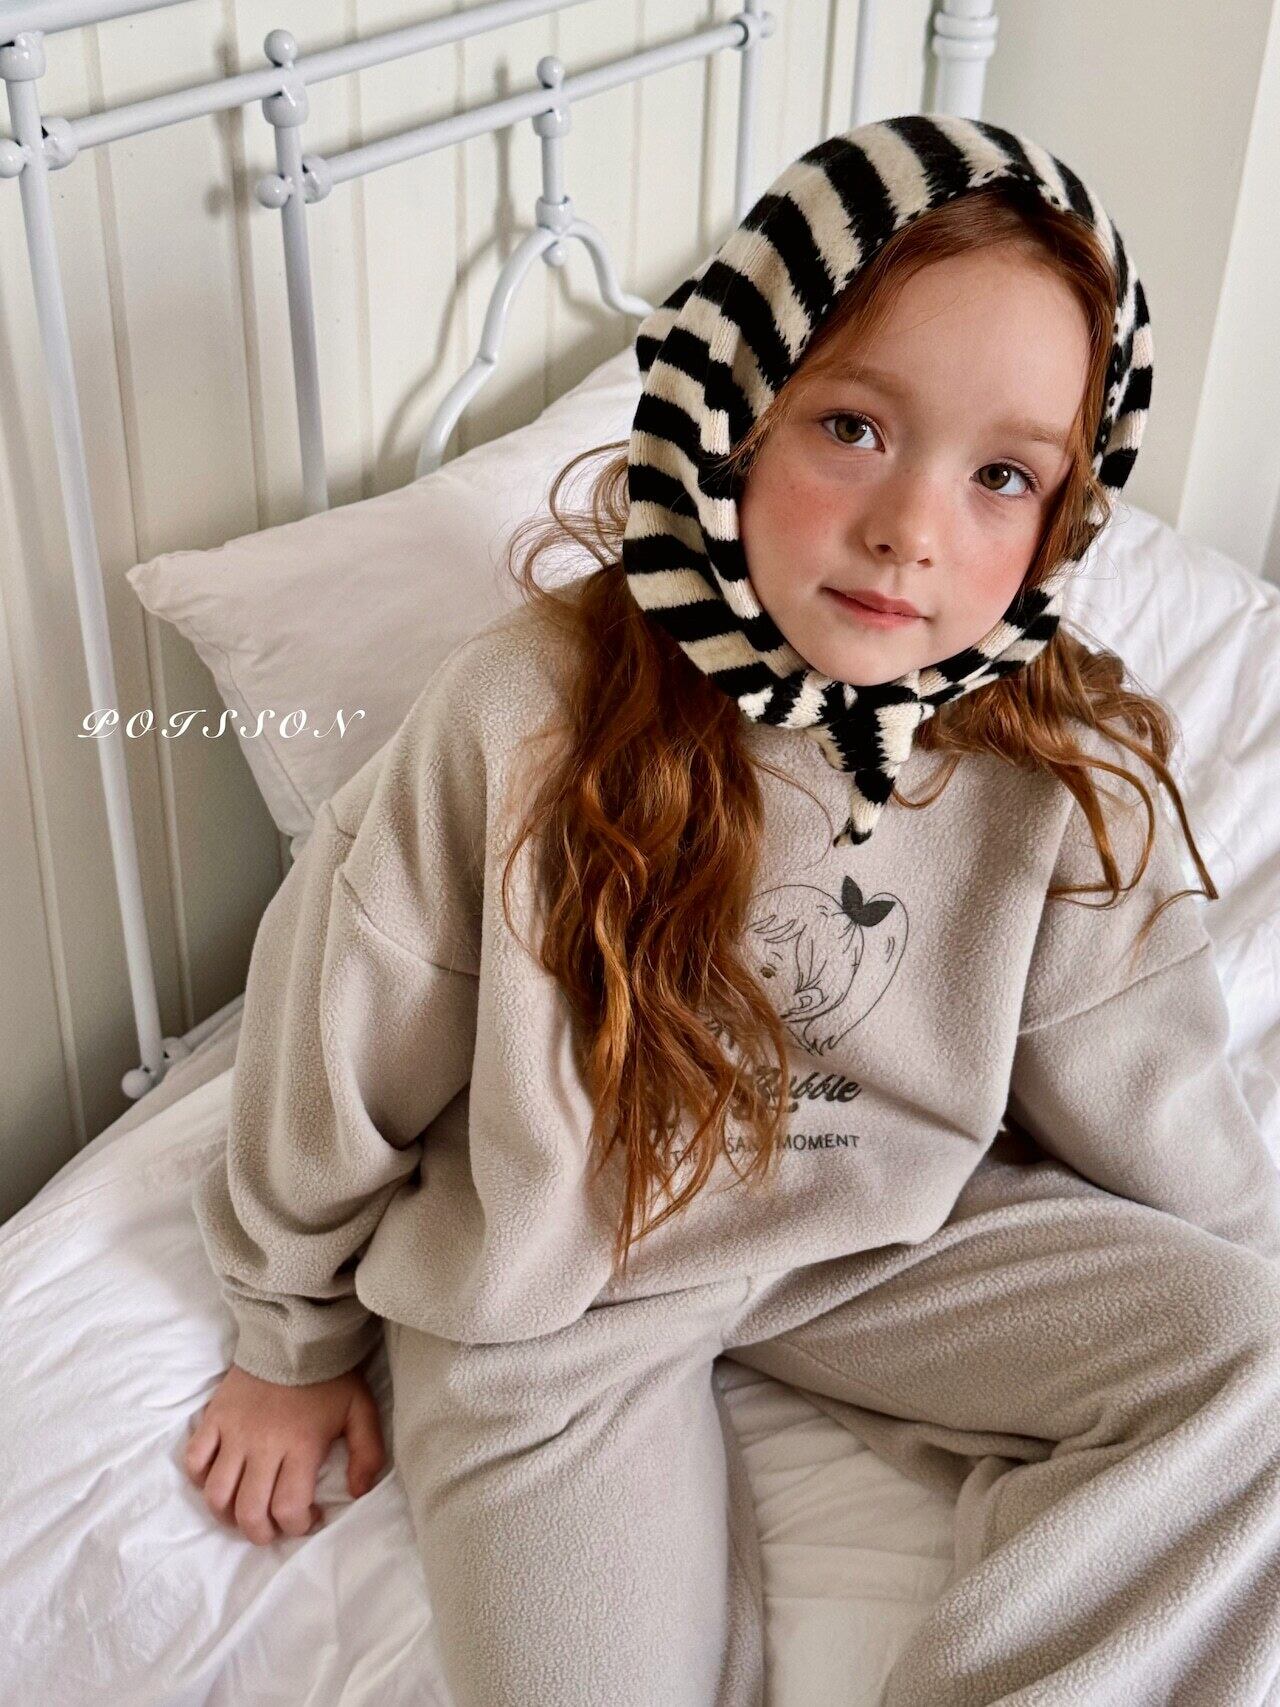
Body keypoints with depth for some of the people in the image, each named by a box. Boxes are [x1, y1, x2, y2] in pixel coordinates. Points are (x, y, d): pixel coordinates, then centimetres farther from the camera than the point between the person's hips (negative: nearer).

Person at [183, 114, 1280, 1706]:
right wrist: (294, 1348, 5)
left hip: (896, 1226, 3)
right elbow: (336, 1044, -9)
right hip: (557, 1288, -2)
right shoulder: (523, 715, -24)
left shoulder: (1062, 776, -15)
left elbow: (1143, 1102, 1)